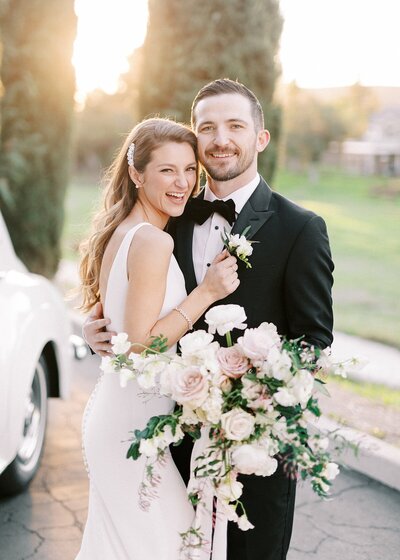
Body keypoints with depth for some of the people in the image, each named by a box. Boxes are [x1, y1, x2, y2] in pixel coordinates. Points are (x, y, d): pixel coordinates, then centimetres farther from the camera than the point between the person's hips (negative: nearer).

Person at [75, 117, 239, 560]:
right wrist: (207, 292, -21)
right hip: (134, 422, -9)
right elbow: (141, 346, -22)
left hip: (112, 411, 10)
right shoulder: (153, 242, -21)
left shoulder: (117, 232, 8)